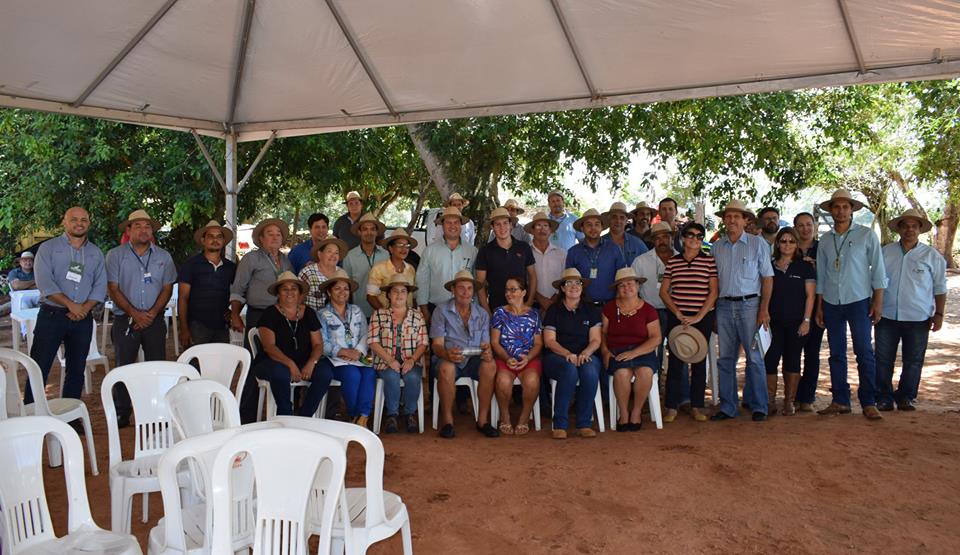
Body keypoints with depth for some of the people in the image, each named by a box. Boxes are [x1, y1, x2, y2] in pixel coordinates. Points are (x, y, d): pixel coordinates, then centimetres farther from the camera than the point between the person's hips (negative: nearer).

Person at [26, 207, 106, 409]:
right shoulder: (48, 248, 1)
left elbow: (100, 286, 5)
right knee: (39, 369, -5)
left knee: (76, 369, 9)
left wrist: (84, 308, -11)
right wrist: (71, 305, -17)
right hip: (51, 315, -3)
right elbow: (44, 282, -11)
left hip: (83, 319, 4)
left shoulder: (96, 253, 12)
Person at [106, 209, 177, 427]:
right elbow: (113, 289, -3)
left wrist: (152, 313, -8)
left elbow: (167, 288, 6)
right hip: (125, 319, -2)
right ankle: (122, 413, 12)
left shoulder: (163, 257, 8)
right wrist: (135, 314, -12)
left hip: (155, 320, 2)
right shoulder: (116, 255, 1)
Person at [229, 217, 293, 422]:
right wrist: (235, 315, -9)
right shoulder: (251, 259, 2)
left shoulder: (286, 261, 17)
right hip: (258, 316, -5)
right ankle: (246, 417, 2)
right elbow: (237, 290, 0)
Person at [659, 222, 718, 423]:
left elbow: (713, 292, -3)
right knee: (675, 360, 0)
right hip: (676, 317, 1)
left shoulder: (710, 261, 2)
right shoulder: (672, 261, 6)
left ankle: (697, 406, 15)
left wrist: (698, 316, -10)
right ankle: (672, 406, 8)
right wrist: (678, 313, -6)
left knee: (699, 361, 5)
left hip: (702, 318, 0)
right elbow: (663, 291, 5)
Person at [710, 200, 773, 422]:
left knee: (754, 356, -1)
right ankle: (727, 407, 14)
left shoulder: (758, 243, 2)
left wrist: (764, 309, -8)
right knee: (725, 358, 6)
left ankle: (758, 406, 10)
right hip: (724, 305, 3)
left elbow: (767, 278, 0)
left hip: (749, 304, -3)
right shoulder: (716, 247, 10)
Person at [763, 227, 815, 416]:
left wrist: (806, 320, -7)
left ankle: (789, 402, 13)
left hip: (796, 322, -1)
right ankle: (770, 402, 2)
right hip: (774, 322, 1)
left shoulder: (804, 267, 3)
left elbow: (810, 295, 0)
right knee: (770, 360, -6)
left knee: (792, 361, 5)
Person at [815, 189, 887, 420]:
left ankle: (869, 403, 3)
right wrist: (819, 306, 10)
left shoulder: (867, 235, 0)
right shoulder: (825, 240, 9)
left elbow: (878, 270, -1)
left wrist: (877, 301, -6)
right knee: (836, 354, 7)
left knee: (864, 352, -4)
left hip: (858, 302, -3)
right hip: (831, 303, 4)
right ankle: (840, 401, 14)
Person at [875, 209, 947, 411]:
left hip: (918, 319, -1)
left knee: (913, 362, 6)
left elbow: (939, 288, 5)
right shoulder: (885, 252, 7)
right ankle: (884, 398, 13)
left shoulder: (931, 255, 3)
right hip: (887, 316, 1)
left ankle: (906, 398, 20)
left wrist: (939, 314, 0)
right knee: (883, 360, 3)